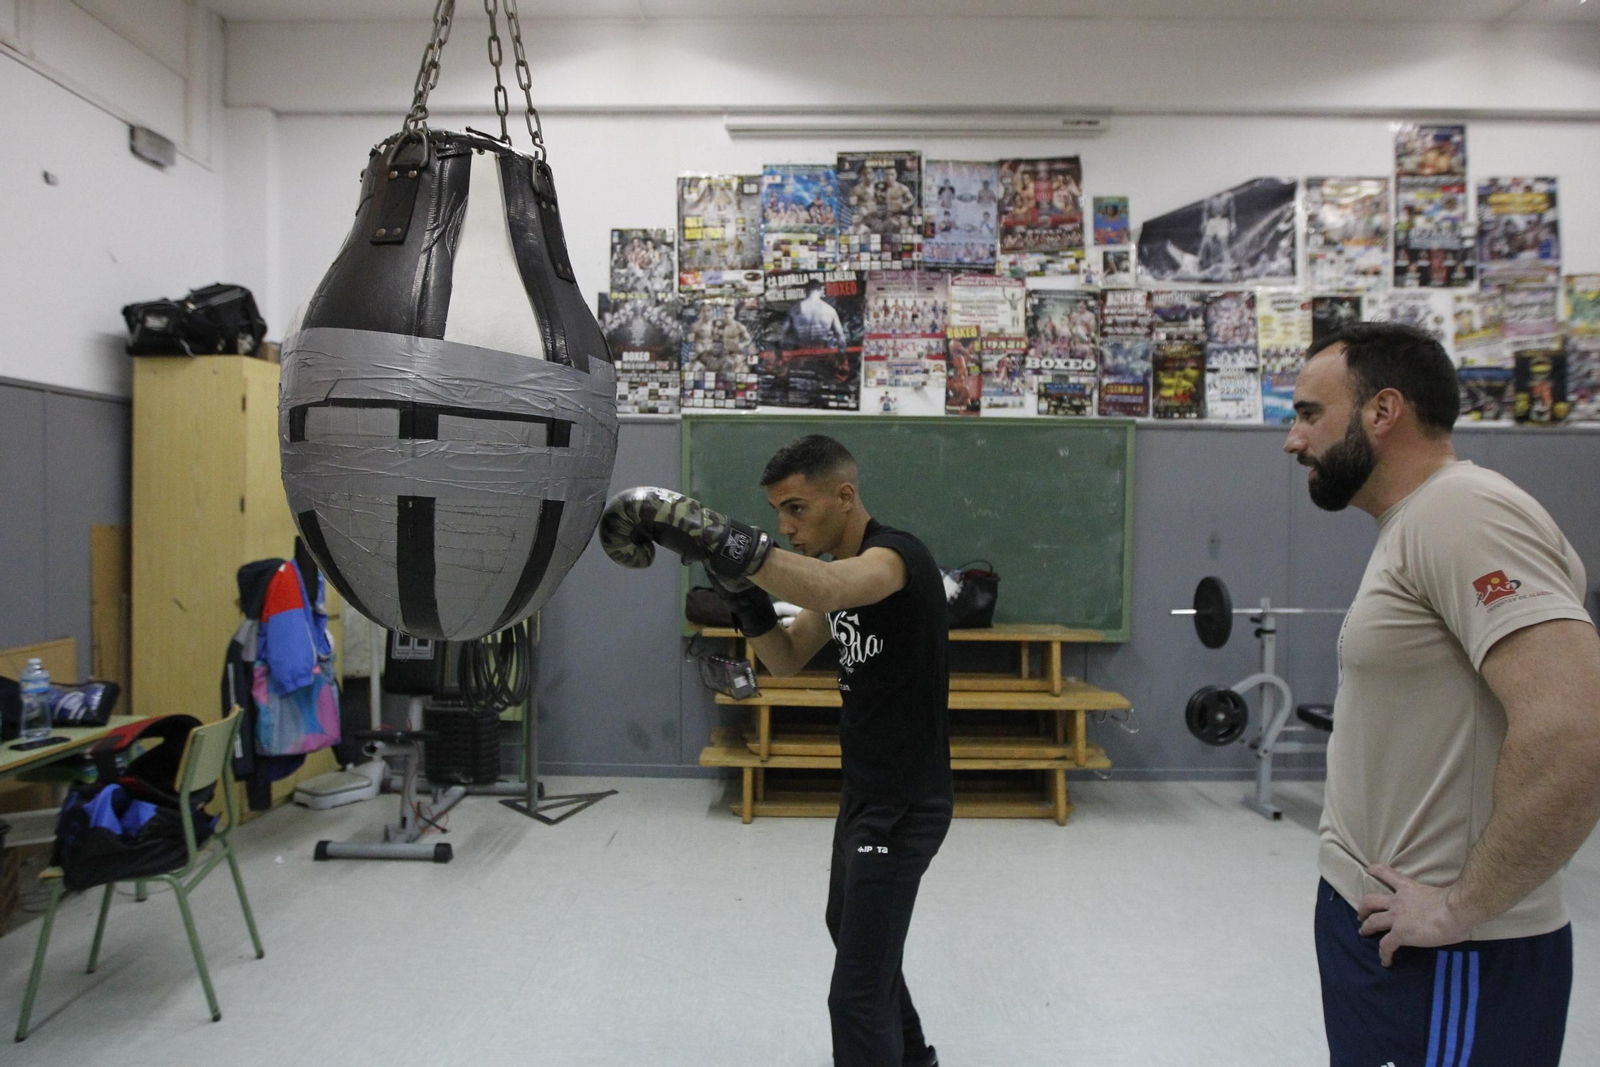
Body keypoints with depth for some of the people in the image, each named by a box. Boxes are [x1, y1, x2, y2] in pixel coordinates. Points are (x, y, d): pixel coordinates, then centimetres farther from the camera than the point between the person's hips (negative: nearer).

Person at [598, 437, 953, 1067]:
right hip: (864, 791, 11)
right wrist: (745, 595, -9)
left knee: (856, 995, -6)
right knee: (849, 930, 30)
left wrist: (711, 536, -55)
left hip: (904, 807, -10)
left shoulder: (897, 554, -23)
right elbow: (787, 659, 9)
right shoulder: (838, 566, 7)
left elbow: (826, 589, -46)